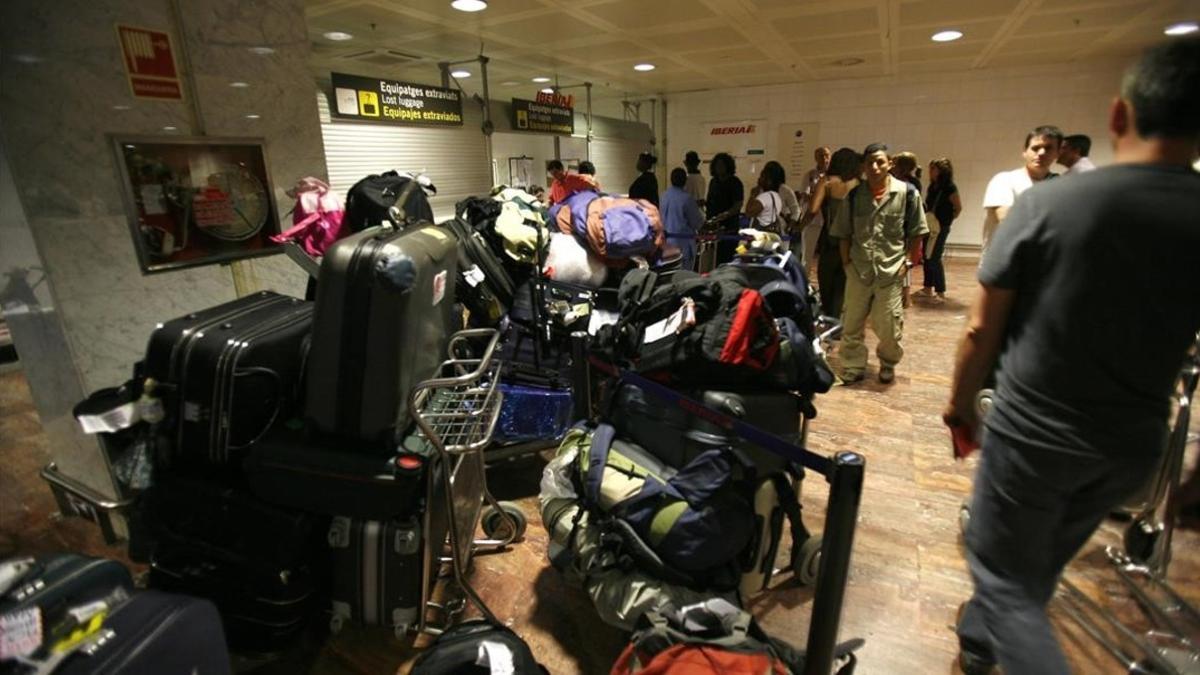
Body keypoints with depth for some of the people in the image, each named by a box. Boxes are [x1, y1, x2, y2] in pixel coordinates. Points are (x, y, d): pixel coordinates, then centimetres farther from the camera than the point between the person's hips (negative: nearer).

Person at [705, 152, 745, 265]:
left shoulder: (735, 183, -5)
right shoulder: (713, 182, 15)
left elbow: (738, 206, -13)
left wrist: (725, 215, -29)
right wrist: (704, 202, 4)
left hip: (728, 228, -6)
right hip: (712, 226, 6)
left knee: (726, 259, -7)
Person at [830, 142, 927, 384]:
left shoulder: (907, 193, -4)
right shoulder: (854, 195, 3)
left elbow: (917, 232, 1)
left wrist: (908, 262, -3)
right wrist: (846, 262, 2)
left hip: (892, 270, -2)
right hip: (859, 270, 2)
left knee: (889, 325, 5)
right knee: (851, 323, 7)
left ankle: (888, 364, 30)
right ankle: (853, 366, 22)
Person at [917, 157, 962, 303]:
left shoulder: (950, 188, -11)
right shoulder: (932, 187, 8)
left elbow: (958, 208, -6)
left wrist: (947, 220, -1)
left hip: (941, 228, -7)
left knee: (934, 259, -8)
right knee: (926, 257, 11)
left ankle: (941, 293, 0)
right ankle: (928, 288, 23)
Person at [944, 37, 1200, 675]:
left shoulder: (1046, 202, -16)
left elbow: (982, 328, -12)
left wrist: (960, 402, 3)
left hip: (1032, 432, -5)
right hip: (1135, 444, 5)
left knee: (1004, 575, 12)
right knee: (1040, 560, 25)